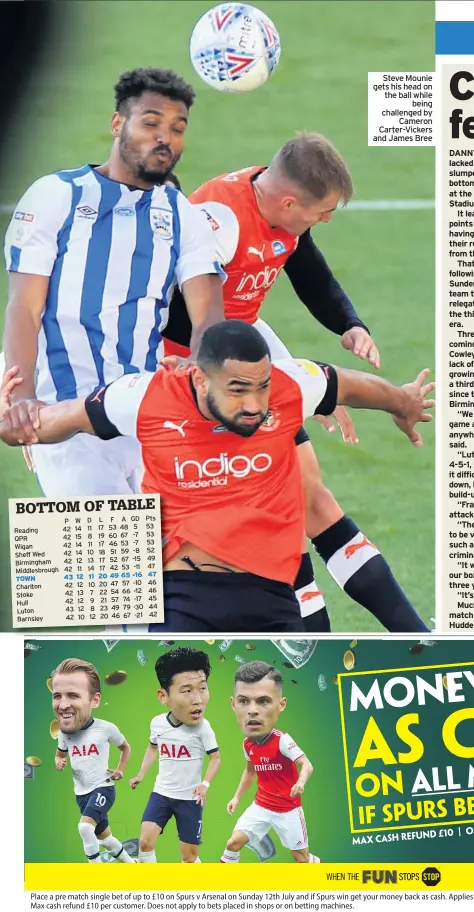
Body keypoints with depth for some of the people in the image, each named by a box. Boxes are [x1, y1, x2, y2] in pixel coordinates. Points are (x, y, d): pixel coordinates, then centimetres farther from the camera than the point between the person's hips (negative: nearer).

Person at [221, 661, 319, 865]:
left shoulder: (282, 740, -23)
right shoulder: (248, 744, -5)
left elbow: (306, 765, -28)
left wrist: (301, 782, -48)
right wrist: (237, 797, 14)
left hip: (287, 809, -5)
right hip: (261, 806, 5)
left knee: (302, 858, 5)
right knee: (233, 843, -4)